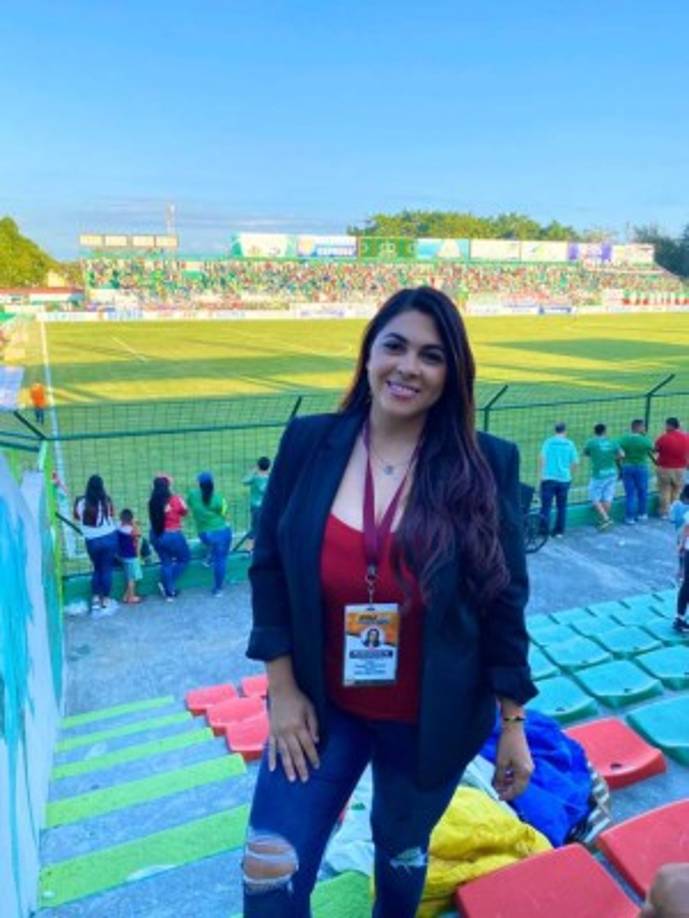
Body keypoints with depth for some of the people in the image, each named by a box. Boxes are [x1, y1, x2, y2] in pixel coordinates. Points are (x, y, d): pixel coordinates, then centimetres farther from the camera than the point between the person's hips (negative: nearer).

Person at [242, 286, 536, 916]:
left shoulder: (487, 464, -14)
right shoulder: (308, 443, -11)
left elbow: (505, 600, -7)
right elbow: (268, 568, -4)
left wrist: (514, 724, -2)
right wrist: (282, 688, -5)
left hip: (433, 719, 0)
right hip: (321, 707, 1)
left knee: (402, 850, 24)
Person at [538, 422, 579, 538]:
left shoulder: (548, 442, -1)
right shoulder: (570, 444, 4)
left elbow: (542, 457, -13)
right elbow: (575, 462, 2)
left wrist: (541, 473, -7)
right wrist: (570, 474, 16)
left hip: (549, 478, -2)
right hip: (564, 479, 2)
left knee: (546, 505, 1)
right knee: (562, 507, 12)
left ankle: (544, 530, -2)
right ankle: (559, 531, 15)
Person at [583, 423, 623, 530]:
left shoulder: (591, 442, -8)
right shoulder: (612, 442, 2)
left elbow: (585, 453, 8)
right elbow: (621, 454, 8)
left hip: (598, 474, -4)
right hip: (611, 473, 5)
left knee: (595, 498, 2)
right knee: (607, 498, 11)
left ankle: (605, 518, -9)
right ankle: (603, 519, 20)